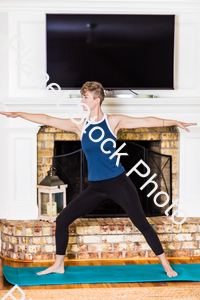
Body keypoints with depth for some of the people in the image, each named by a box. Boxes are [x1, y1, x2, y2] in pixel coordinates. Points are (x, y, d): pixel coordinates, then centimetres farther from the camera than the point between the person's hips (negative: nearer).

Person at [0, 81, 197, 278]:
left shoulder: (113, 121, -4)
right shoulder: (79, 125, 2)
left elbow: (147, 121, -3)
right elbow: (47, 120, 1)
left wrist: (175, 122, -6)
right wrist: (18, 114, -1)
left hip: (118, 183, -3)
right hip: (95, 188, 3)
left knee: (141, 224, -4)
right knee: (62, 220, 1)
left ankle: (166, 265, 11)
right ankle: (58, 265, 18)